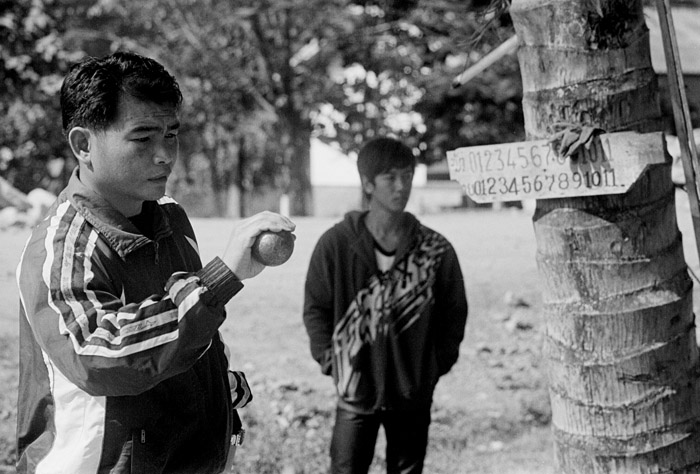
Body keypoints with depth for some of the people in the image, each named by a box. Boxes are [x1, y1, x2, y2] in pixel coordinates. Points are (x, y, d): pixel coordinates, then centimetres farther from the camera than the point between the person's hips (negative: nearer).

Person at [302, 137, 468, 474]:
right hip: (355, 391, -1)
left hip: (413, 393, 2)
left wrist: (437, 364, 1)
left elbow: (454, 313, 5)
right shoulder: (336, 243, -9)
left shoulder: (435, 250, -6)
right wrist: (331, 359, -4)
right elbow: (315, 307, 1)